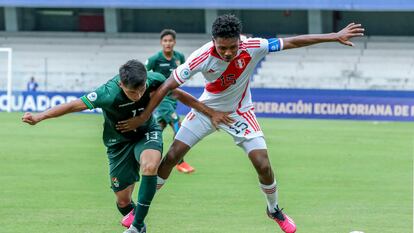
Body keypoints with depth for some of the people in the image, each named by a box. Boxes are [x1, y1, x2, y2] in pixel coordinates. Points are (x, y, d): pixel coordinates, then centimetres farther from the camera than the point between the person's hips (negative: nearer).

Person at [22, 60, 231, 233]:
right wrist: (39, 117, -29)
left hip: (147, 132, 1)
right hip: (119, 141, -1)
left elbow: (179, 95, -5)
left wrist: (211, 113, 1)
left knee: (150, 165, -33)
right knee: (123, 201, 0)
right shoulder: (109, 94, -36)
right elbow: (74, 105, -27)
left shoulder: (155, 80, -25)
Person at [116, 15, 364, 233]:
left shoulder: (253, 48, -29)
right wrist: (143, 117, -23)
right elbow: (168, 86, -23)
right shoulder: (202, 58, -31)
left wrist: (335, 37, -23)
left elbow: (293, 42, -22)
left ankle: (274, 210, 20)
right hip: (207, 109, 0)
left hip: (239, 113, 0)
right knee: (172, 156, -5)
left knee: (263, 165, -9)